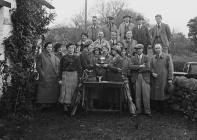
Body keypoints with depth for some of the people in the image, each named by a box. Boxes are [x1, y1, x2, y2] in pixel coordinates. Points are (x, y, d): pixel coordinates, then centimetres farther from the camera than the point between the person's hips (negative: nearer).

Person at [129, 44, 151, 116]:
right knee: (137, 95, 3)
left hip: (145, 78, -1)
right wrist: (140, 66, -12)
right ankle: (138, 110, 13)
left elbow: (147, 68, -7)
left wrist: (137, 69, -6)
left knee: (146, 95, -3)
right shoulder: (133, 58, 11)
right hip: (136, 78, 1)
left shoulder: (146, 58, 7)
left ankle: (147, 111, 5)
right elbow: (130, 66, -7)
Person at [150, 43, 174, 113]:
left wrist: (170, 79, -9)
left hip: (163, 79, -3)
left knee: (163, 94, 0)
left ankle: (162, 110, 12)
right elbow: (151, 67, 15)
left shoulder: (167, 56, 0)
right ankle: (155, 109, 13)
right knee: (155, 94, 2)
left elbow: (170, 68, -3)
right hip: (155, 80, 3)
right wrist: (152, 73, -6)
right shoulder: (153, 58, 11)